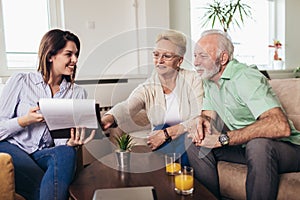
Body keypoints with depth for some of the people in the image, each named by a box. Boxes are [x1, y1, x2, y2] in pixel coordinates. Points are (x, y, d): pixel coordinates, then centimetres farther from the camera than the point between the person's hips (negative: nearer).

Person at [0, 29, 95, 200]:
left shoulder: (77, 93, 7)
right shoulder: (21, 81, 1)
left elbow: (66, 138, 4)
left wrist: (71, 142, -19)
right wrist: (25, 121, -18)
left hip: (46, 154, 3)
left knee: (67, 153, -32)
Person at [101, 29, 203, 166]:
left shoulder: (192, 80, -3)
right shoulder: (147, 88, -1)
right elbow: (126, 107, -22)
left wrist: (166, 134, -21)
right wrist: (108, 118, -45)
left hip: (190, 144, -1)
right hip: (162, 148, 1)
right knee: (161, 128, -31)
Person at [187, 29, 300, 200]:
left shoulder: (245, 78, -23)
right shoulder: (209, 80, 5)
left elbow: (281, 127, -36)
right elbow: (209, 115, 8)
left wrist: (222, 138, -33)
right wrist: (203, 122, -18)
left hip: (285, 147, -7)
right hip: (244, 145, 7)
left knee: (258, 144, -38)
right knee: (197, 145, -7)